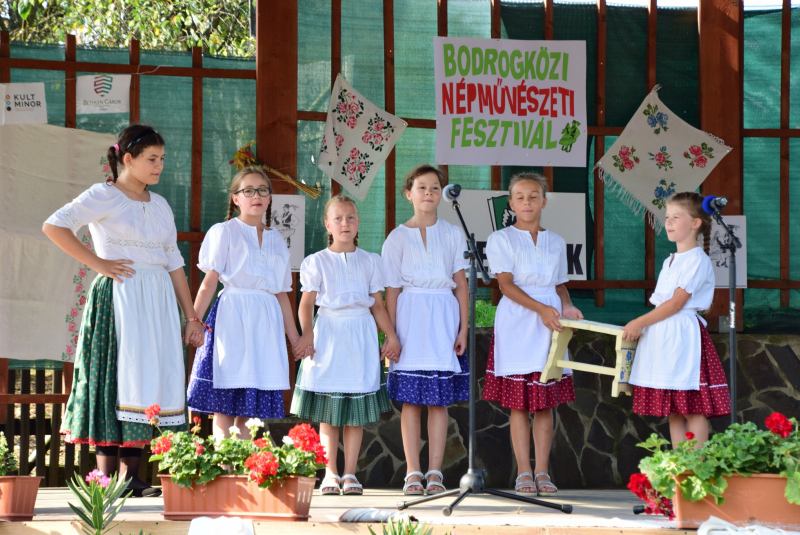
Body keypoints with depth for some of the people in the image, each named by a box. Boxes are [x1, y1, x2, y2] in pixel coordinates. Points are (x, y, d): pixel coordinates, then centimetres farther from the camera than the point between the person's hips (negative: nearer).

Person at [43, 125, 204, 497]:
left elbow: (174, 263, 18)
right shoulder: (104, 196, -2)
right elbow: (54, 226, -14)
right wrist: (97, 263, -12)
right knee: (117, 381, -9)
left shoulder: (159, 205, 18)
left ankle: (131, 477, 6)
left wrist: (192, 317, 14)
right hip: (118, 298, -6)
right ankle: (107, 478, -7)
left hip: (158, 300, 6)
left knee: (150, 381, 2)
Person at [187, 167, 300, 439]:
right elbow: (209, 283, -3)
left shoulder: (276, 240, 18)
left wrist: (295, 337, 17)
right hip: (232, 317, -4)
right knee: (224, 409, -8)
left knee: (249, 411, 2)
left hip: (265, 324, 5)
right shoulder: (224, 232, 4)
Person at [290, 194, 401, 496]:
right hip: (328, 335, -1)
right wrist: (306, 333, -16)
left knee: (357, 410, 0)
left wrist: (391, 335, 2)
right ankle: (330, 473, 7)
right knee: (328, 411, 0)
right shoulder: (318, 262, 5)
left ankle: (350, 473, 5)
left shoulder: (370, 262, 11)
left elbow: (377, 304, 12)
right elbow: (307, 303, -1)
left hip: (361, 335, 2)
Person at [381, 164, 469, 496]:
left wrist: (463, 329, 0)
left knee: (439, 400, 0)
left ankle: (434, 473, 2)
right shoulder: (398, 238, 5)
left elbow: (461, 284, 7)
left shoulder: (453, 235, 9)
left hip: (443, 319, 1)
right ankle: (413, 473, 1)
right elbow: (391, 291, 4)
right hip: (410, 319, -1)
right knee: (410, 399, -2)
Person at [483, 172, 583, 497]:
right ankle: (524, 473, 1)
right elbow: (506, 284, -8)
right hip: (516, 325, -3)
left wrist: (567, 306, -3)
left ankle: (542, 472, 5)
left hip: (550, 329, 3)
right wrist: (541, 308, -19)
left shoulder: (556, 243, 14)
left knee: (546, 403, 1)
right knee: (518, 403, -3)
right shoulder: (501, 240, 1)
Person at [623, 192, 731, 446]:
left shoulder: (697, 260, -10)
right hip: (663, 335, 9)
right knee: (673, 412, 8)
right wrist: (641, 324, 9)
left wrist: (640, 323, -13)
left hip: (684, 335, -9)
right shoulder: (670, 261, 18)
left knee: (694, 410, -6)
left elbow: (676, 302, -15)